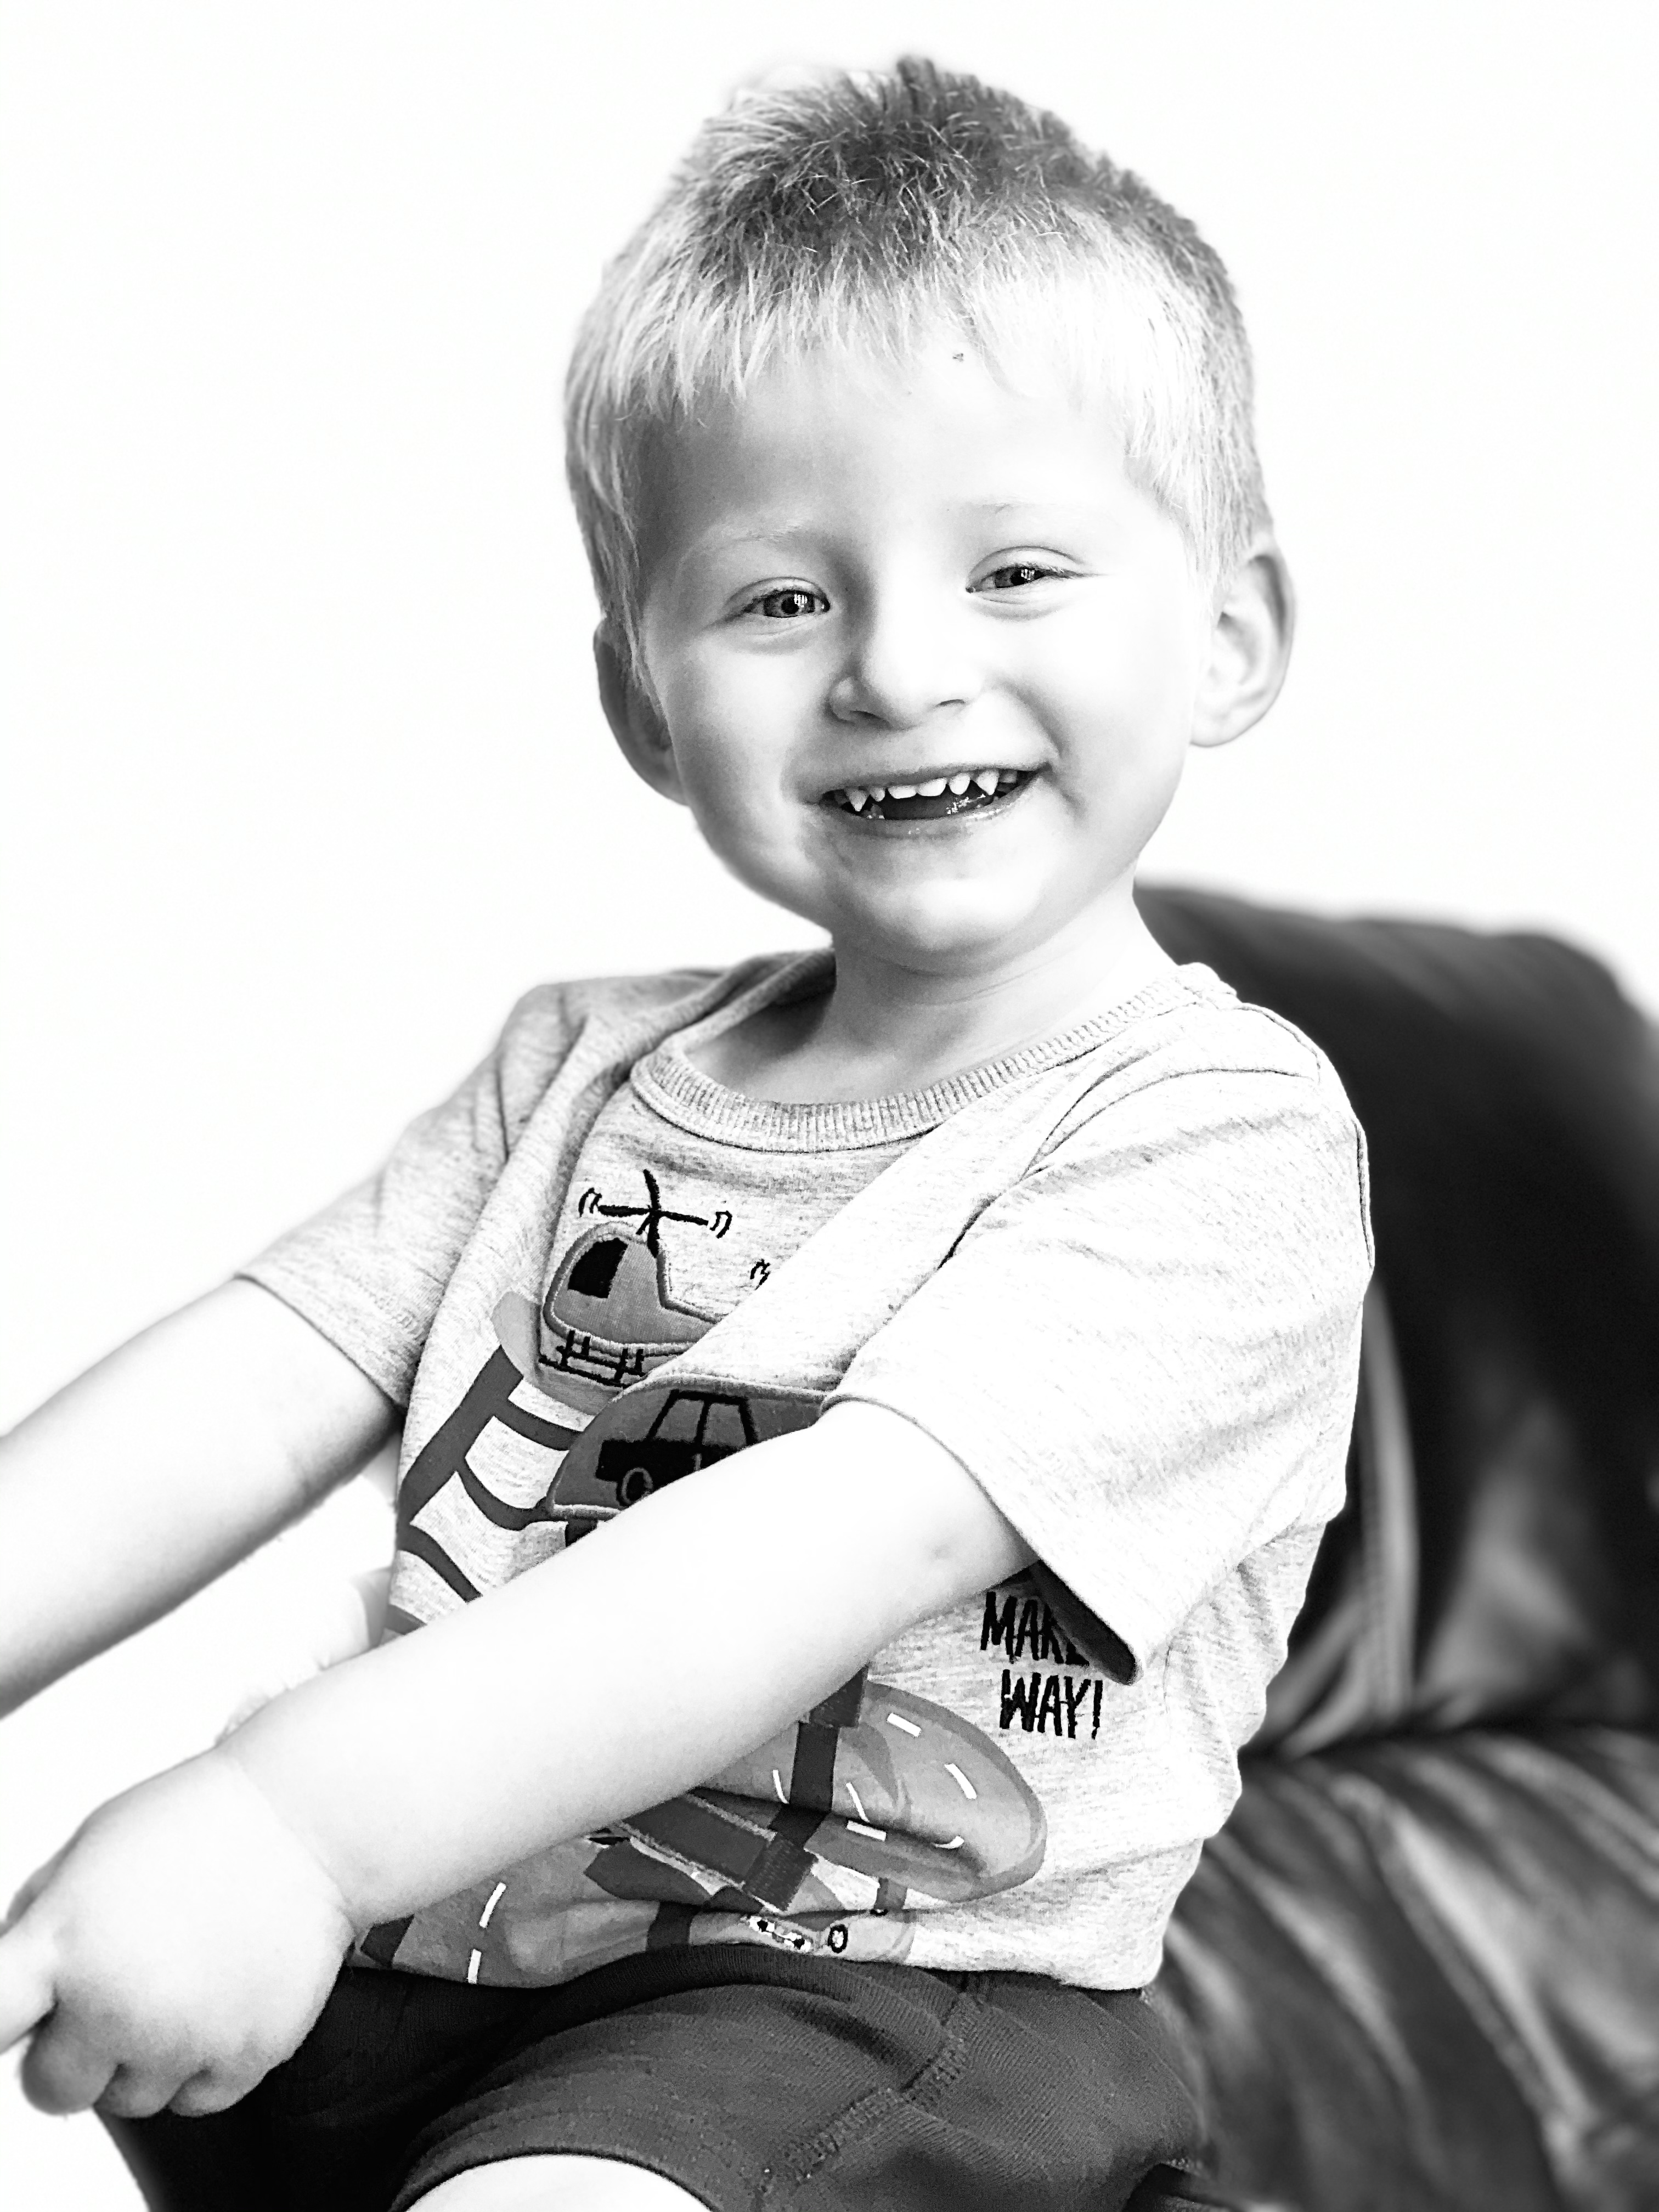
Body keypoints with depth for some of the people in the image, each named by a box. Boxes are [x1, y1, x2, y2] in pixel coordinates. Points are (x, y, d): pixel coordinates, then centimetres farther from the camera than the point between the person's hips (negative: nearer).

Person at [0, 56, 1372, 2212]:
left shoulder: (1218, 1136, -11)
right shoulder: (588, 1069, 12)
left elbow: (833, 1542, -24)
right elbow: (252, 1385, 3)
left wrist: (295, 1813, -35)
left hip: (851, 1995, -6)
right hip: (417, 1912, 7)